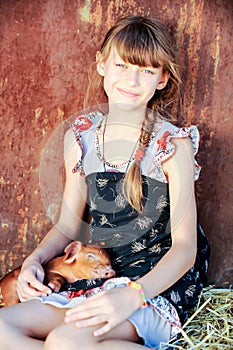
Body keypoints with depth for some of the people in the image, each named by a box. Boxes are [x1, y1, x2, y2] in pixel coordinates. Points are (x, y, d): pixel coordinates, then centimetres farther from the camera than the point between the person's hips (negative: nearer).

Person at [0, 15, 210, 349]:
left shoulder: (173, 144, -9)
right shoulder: (80, 137, 5)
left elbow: (185, 246, -12)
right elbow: (68, 225, 13)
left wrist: (132, 296, -28)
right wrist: (35, 259, -8)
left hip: (160, 285, -6)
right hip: (101, 278, 6)